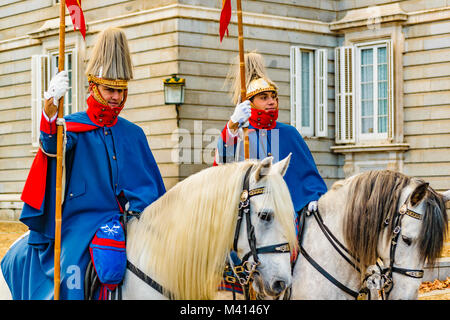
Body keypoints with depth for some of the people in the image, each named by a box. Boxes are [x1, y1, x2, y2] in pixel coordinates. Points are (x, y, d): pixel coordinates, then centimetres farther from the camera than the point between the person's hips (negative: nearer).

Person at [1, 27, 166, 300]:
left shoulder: (133, 134, 14)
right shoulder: (74, 127, 4)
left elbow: (152, 185, 16)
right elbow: (53, 146, -19)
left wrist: (139, 208, -3)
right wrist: (51, 107, -37)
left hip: (124, 218, 3)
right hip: (81, 219, -3)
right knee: (72, 267, -27)